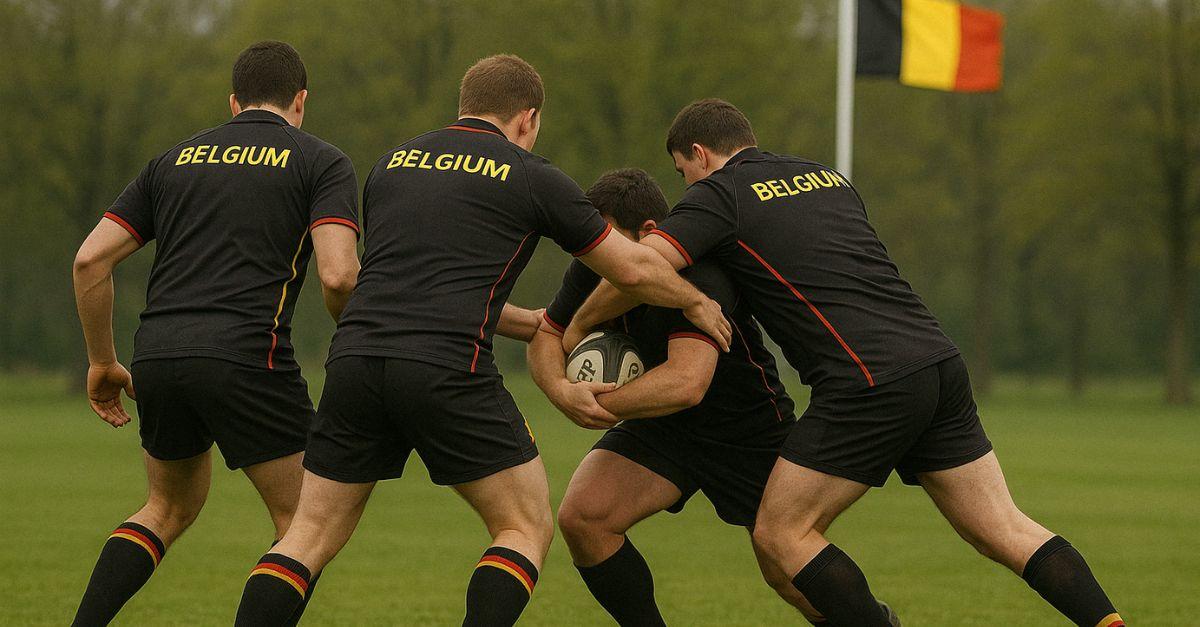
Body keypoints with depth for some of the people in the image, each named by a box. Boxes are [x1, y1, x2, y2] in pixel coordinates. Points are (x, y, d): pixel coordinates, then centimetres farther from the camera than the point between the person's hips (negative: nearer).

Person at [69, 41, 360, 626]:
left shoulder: (175, 159, 20)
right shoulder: (320, 161, 6)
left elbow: (90, 259, 12)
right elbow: (338, 275, -10)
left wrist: (102, 361, 20)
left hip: (158, 357, 5)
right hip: (247, 355, -5)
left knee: (171, 507, 26)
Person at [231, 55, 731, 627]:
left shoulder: (393, 163, 22)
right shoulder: (530, 176, 8)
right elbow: (634, 269, 15)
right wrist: (697, 304, 35)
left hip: (355, 359, 5)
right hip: (447, 368, -5)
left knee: (310, 538, 12)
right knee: (526, 529, 11)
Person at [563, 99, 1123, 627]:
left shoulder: (718, 194, 3)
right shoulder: (827, 177, 24)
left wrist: (575, 328, 8)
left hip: (871, 382, -7)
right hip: (939, 361, 7)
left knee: (780, 534, 3)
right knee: (1005, 531, 8)